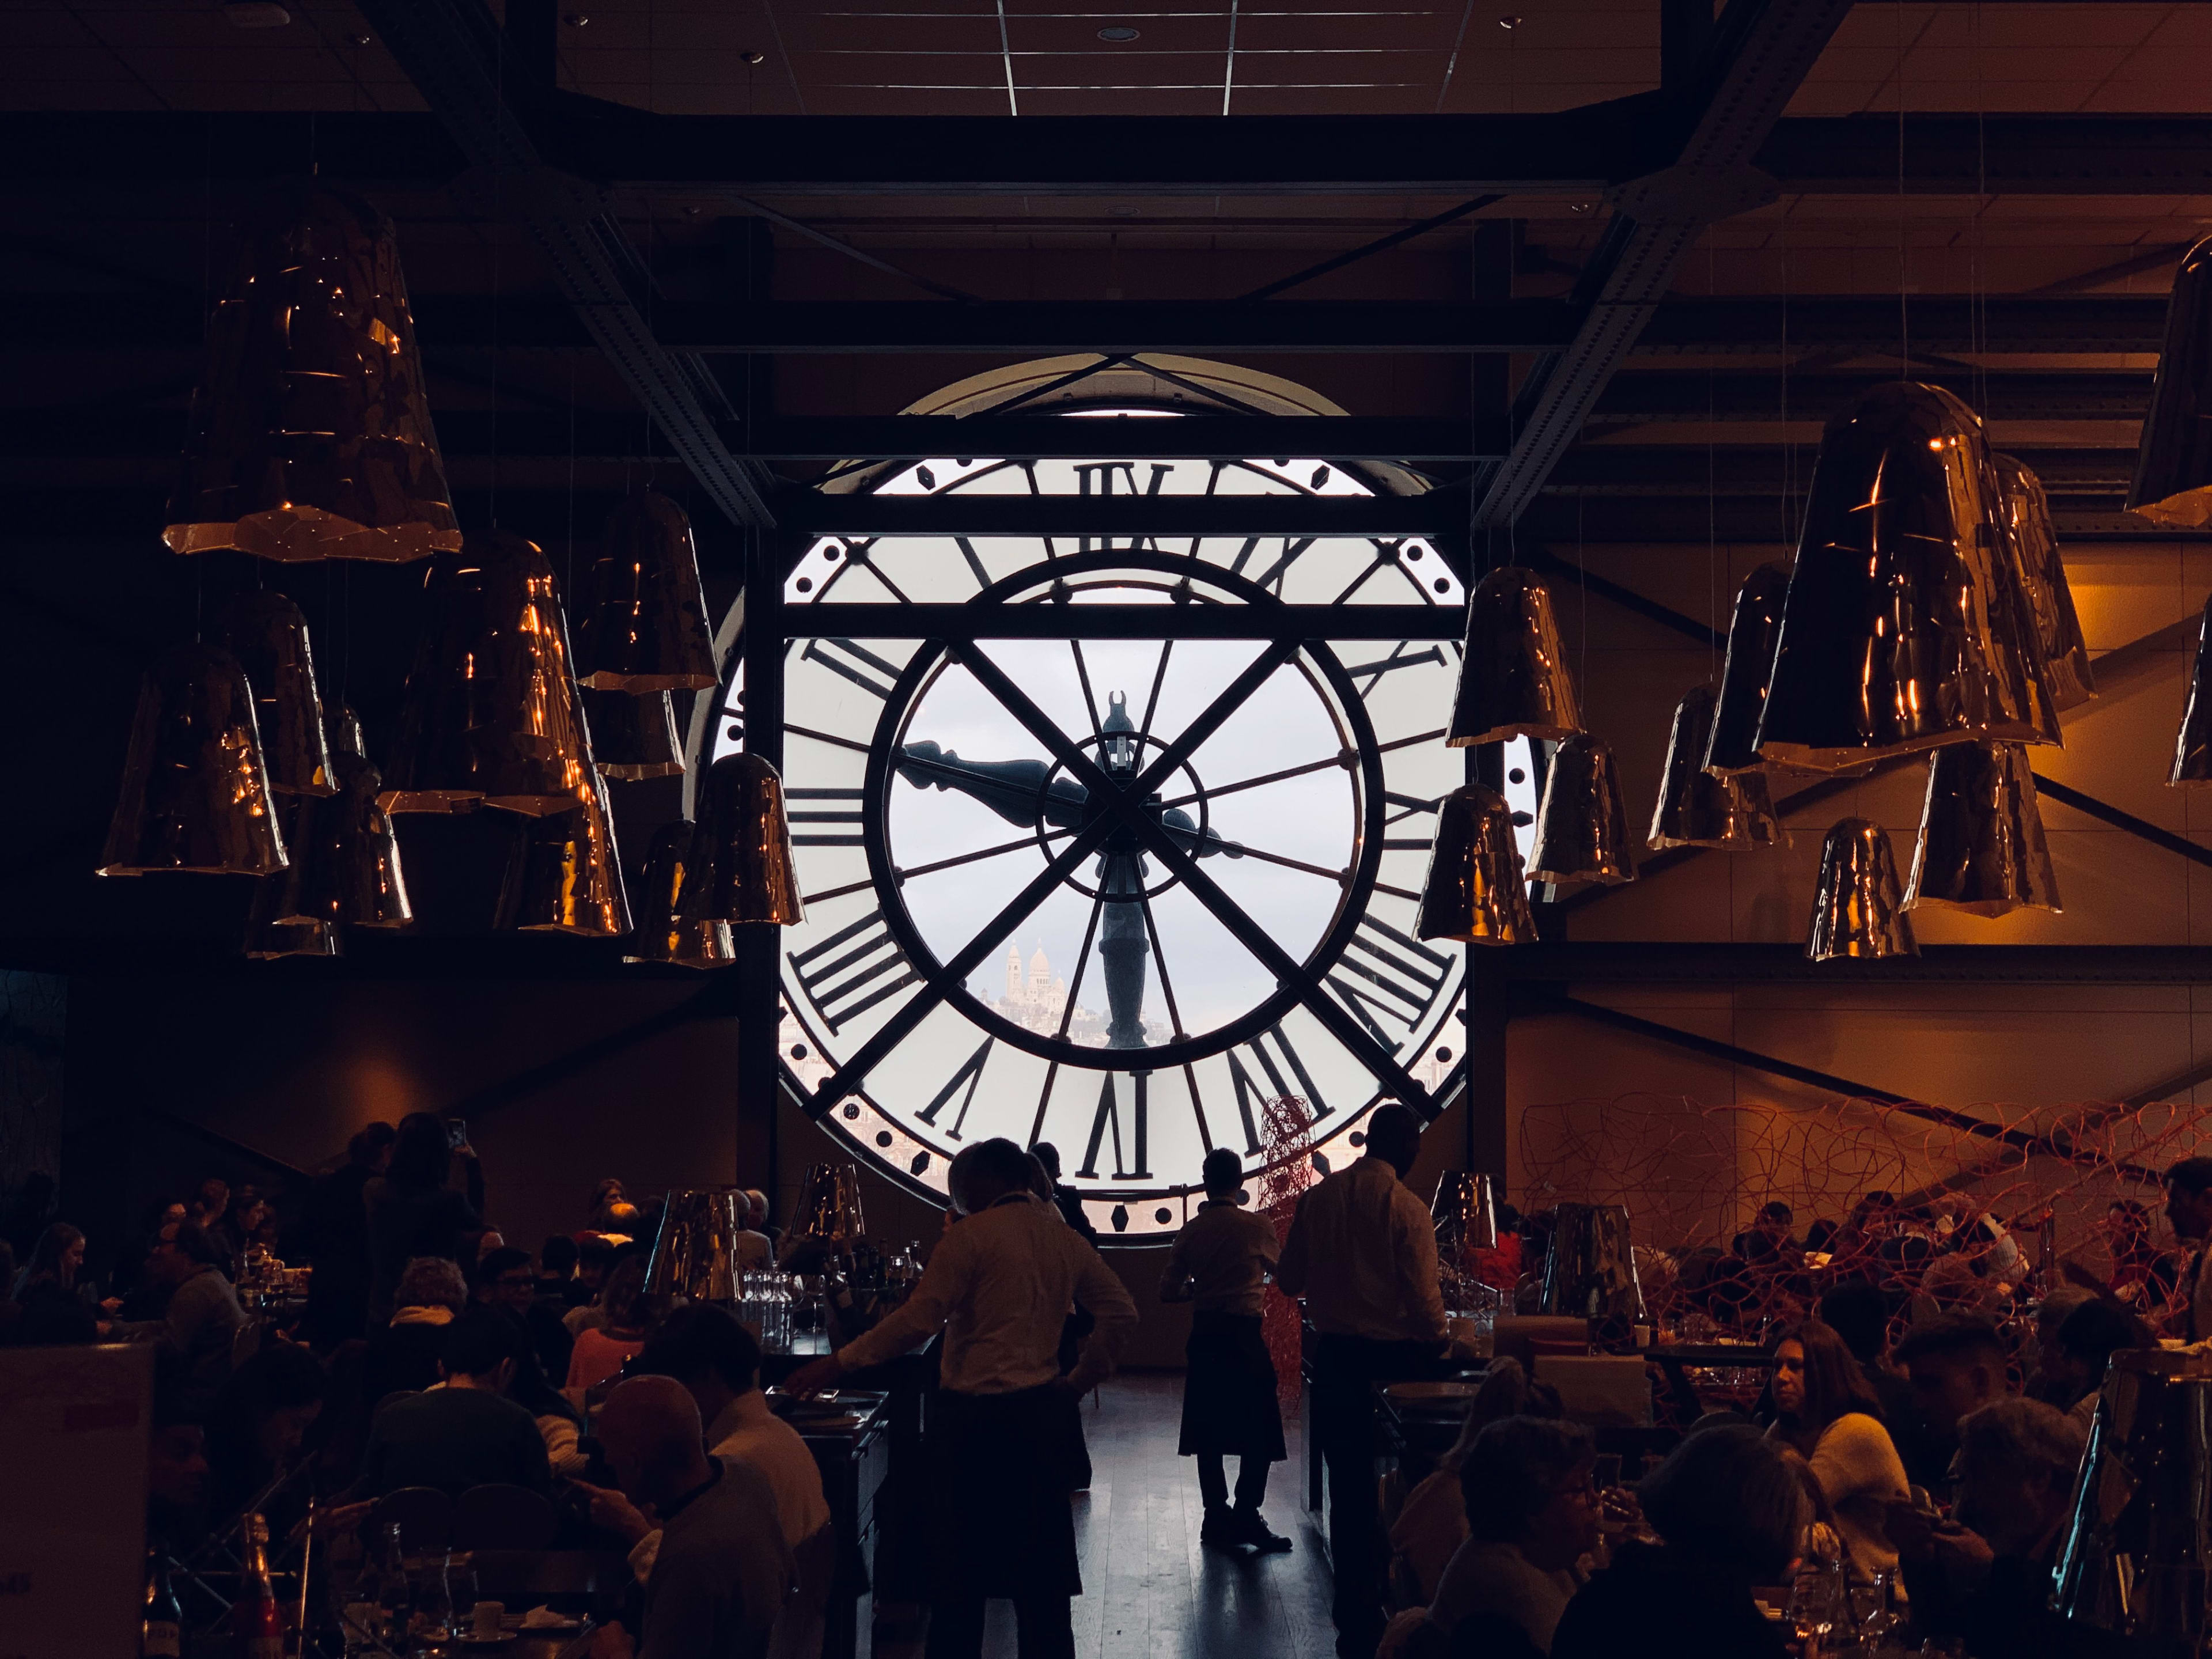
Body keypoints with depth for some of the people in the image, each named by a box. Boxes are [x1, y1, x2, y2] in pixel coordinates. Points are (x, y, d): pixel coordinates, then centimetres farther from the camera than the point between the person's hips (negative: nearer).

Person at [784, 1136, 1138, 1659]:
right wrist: (1080, 1380, 15)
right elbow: (1120, 1311, 9)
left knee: (962, 1562, 2)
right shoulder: (1063, 1237, 9)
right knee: (1039, 1562, 11)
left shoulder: (971, 1235, -9)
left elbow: (919, 1319, -15)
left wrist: (837, 1364, -10)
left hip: (977, 1414, -6)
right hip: (1045, 1412, 6)